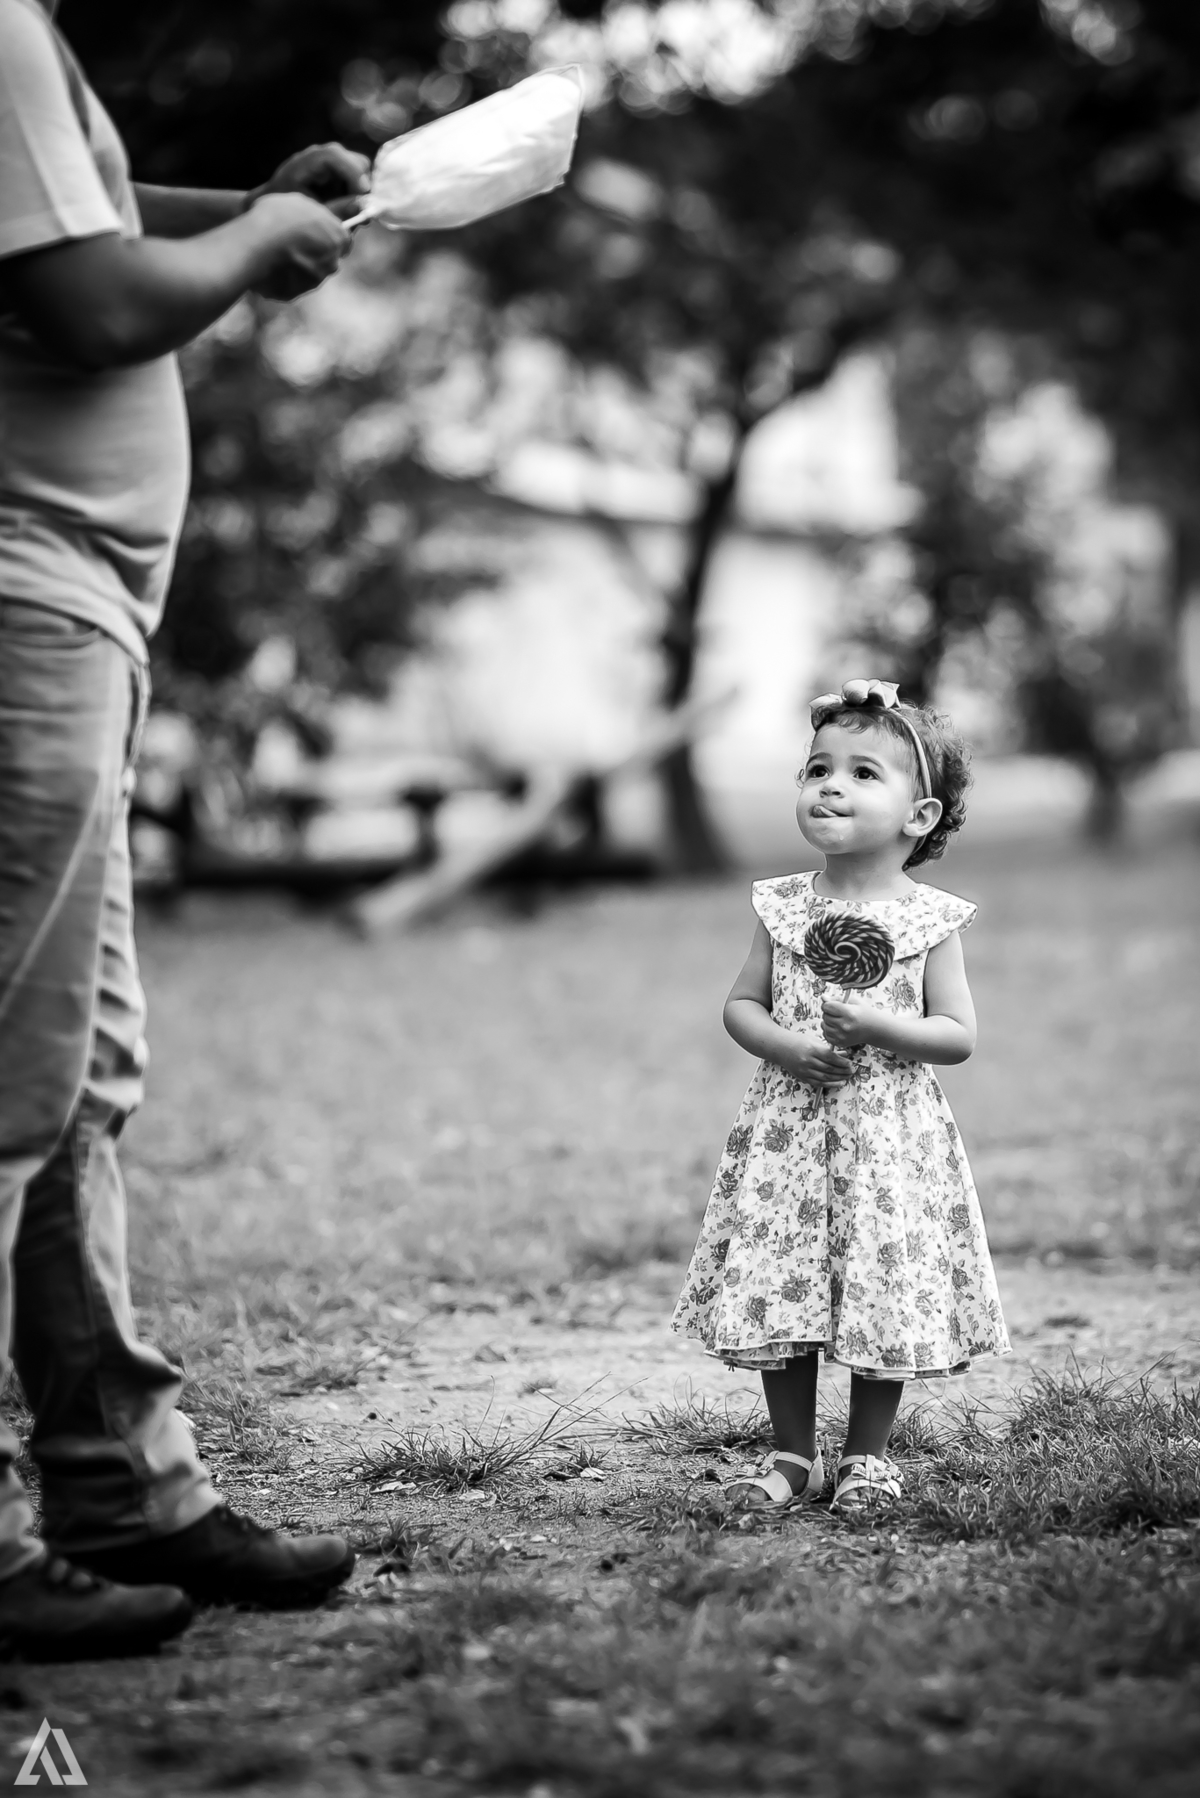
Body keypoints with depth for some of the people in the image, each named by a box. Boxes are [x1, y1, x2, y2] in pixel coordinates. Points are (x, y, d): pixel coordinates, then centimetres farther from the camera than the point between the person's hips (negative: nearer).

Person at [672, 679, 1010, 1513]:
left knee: (885, 1291, 1)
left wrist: (880, 1027, -20)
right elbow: (740, 1004, 7)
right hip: (788, 1128, 2)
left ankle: (868, 1455, 19)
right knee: (777, 1288, 2)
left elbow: (959, 1035, -4)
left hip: (890, 1137, -2)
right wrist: (783, 1045, -12)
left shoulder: (929, 919, -3)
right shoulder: (784, 907, 3)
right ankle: (795, 1454, 18)